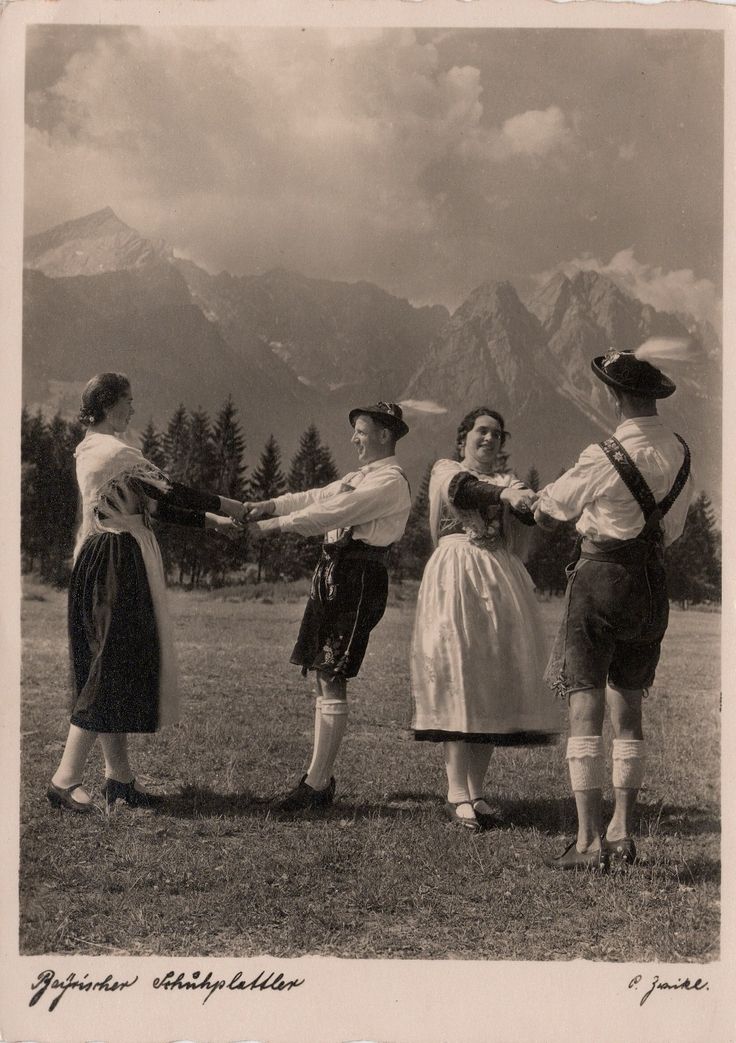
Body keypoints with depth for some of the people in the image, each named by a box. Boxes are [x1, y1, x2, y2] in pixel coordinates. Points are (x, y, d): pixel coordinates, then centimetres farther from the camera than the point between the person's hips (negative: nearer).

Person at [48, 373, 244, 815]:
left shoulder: (93, 449, 16)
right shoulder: (114, 452, -16)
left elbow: (150, 504, 17)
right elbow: (170, 493, -16)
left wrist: (211, 521, 15)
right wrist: (230, 507, -4)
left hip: (105, 562, 10)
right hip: (118, 564, -10)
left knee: (115, 666, 12)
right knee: (112, 667, -7)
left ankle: (119, 776, 18)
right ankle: (65, 779, -5)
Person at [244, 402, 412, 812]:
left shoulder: (391, 482, -9)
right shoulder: (363, 477, 23)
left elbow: (334, 512, -16)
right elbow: (320, 497, 17)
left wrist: (277, 524, -12)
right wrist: (272, 505, 1)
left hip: (358, 580, -10)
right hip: (334, 574, 10)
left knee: (333, 680, -11)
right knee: (324, 677, 8)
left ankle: (316, 784, -9)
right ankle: (324, 779, 13)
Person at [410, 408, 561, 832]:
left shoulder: (506, 481, 20)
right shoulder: (446, 471, 12)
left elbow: (528, 511, -2)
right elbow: (463, 490, -13)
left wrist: (535, 501, -26)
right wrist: (505, 495, -30)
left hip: (500, 581, 4)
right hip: (456, 579, -4)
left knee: (494, 682, 0)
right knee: (458, 679, -11)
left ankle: (476, 789, 5)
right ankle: (457, 791, -11)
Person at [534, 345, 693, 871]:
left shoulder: (607, 458, -17)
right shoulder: (680, 453, 3)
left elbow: (551, 506, 1)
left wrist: (540, 506, 23)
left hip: (600, 577, -6)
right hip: (652, 583, 7)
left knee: (586, 708, -4)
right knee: (628, 705, 15)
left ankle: (589, 842, -6)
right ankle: (622, 833, 18)